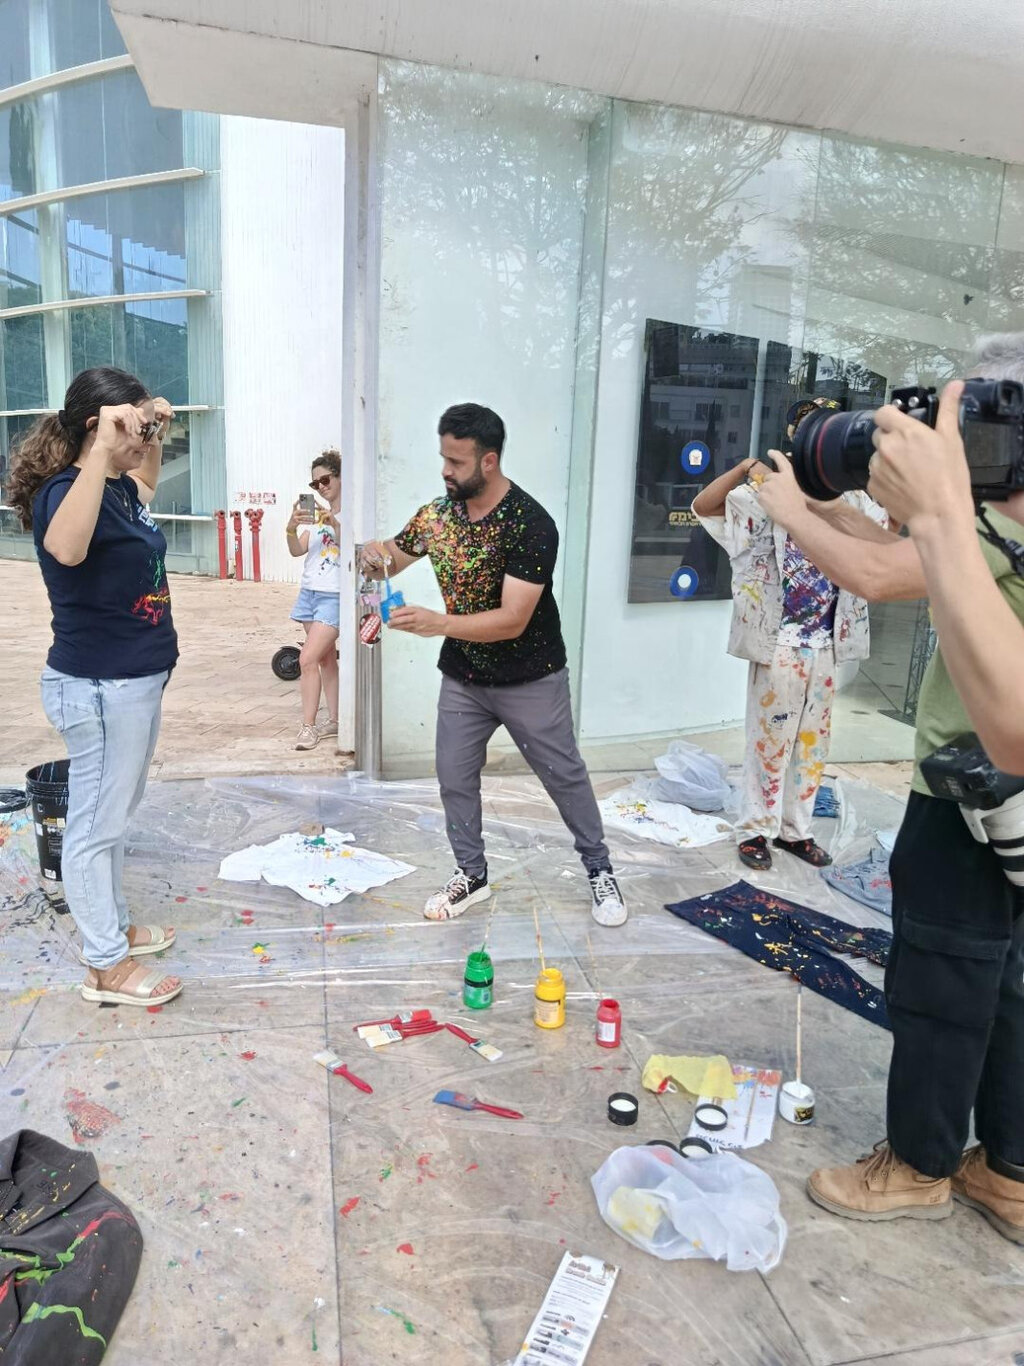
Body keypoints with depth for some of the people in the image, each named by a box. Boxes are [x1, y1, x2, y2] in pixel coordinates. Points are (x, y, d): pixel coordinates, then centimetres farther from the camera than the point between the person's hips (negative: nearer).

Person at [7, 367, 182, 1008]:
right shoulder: (66, 491, -20)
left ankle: (115, 925, 39)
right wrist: (104, 450, -45)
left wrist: (156, 436, 17)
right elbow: (67, 547, -45)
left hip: (137, 680, 10)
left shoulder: (118, 486, 7)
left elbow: (146, 485, 33)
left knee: (116, 817, 22)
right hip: (99, 688, -10)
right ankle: (107, 968, 18)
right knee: (96, 825, 4)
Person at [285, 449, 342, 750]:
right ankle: (334, 720, 21)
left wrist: (335, 524, -32)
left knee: (308, 659, -14)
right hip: (309, 591, 6)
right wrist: (291, 529, -17)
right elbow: (298, 550, 3)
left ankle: (308, 726, -8)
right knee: (326, 659, 12)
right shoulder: (314, 513, 12)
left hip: (335, 596, -6)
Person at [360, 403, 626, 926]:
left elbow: (513, 620, -28)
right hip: (462, 677, 5)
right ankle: (472, 874, 30)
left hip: (530, 681, -5)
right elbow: (392, 556, 9)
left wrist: (438, 623, -37)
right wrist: (373, 553, -15)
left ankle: (599, 869, 29)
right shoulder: (440, 510, -4)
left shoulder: (531, 525, -23)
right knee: (454, 779, 10)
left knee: (564, 776, 9)